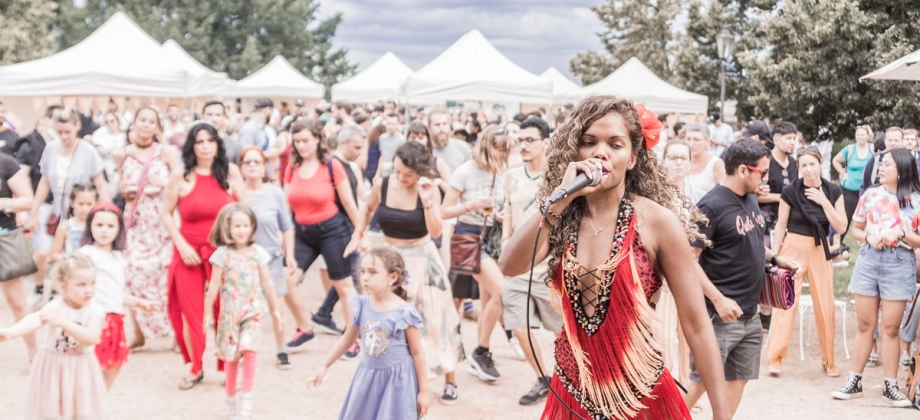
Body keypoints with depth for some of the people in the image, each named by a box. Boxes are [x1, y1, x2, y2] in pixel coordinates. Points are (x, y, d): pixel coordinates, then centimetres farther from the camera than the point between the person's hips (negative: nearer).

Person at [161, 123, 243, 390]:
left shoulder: (230, 172, 1)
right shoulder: (181, 175, -3)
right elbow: (166, 214, 1)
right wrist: (182, 246, -8)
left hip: (223, 251, 0)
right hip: (189, 252, 0)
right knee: (190, 312, 5)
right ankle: (194, 368, 20)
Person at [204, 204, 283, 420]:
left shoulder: (258, 252, 1)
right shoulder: (222, 254, -3)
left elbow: (267, 283, 7)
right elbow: (214, 285, 0)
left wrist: (275, 310, 10)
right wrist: (206, 313, 1)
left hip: (252, 310, 0)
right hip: (229, 311, 0)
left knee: (249, 349, -17)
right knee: (231, 356, 5)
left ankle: (247, 396, -7)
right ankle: (231, 400, 19)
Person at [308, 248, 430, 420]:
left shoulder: (404, 313, -17)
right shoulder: (361, 306, -5)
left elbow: (417, 353, -9)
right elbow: (347, 339, 11)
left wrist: (423, 391, -6)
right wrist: (324, 366, 12)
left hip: (397, 380, -5)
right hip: (368, 378, 5)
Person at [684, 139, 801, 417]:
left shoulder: (750, 199, 9)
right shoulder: (712, 206, -16)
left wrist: (774, 258, 6)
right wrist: (718, 300, -22)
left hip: (749, 314, 8)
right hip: (720, 314, -8)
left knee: (738, 380, 12)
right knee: (702, 382, -3)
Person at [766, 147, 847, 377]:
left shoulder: (833, 191, -1)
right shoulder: (790, 191, -6)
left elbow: (841, 227, -4)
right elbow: (781, 225, 0)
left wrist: (824, 201, -13)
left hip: (821, 250, 2)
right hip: (793, 247, -2)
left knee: (825, 304, 2)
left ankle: (828, 360, 16)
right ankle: (775, 358, -2)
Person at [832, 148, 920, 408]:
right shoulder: (870, 195, 4)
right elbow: (855, 230, 12)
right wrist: (869, 236, -7)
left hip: (899, 264, -2)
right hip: (868, 260, 2)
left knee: (890, 327, 3)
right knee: (864, 324, 8)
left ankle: (890, 386, 12)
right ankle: (854, 381, 14)